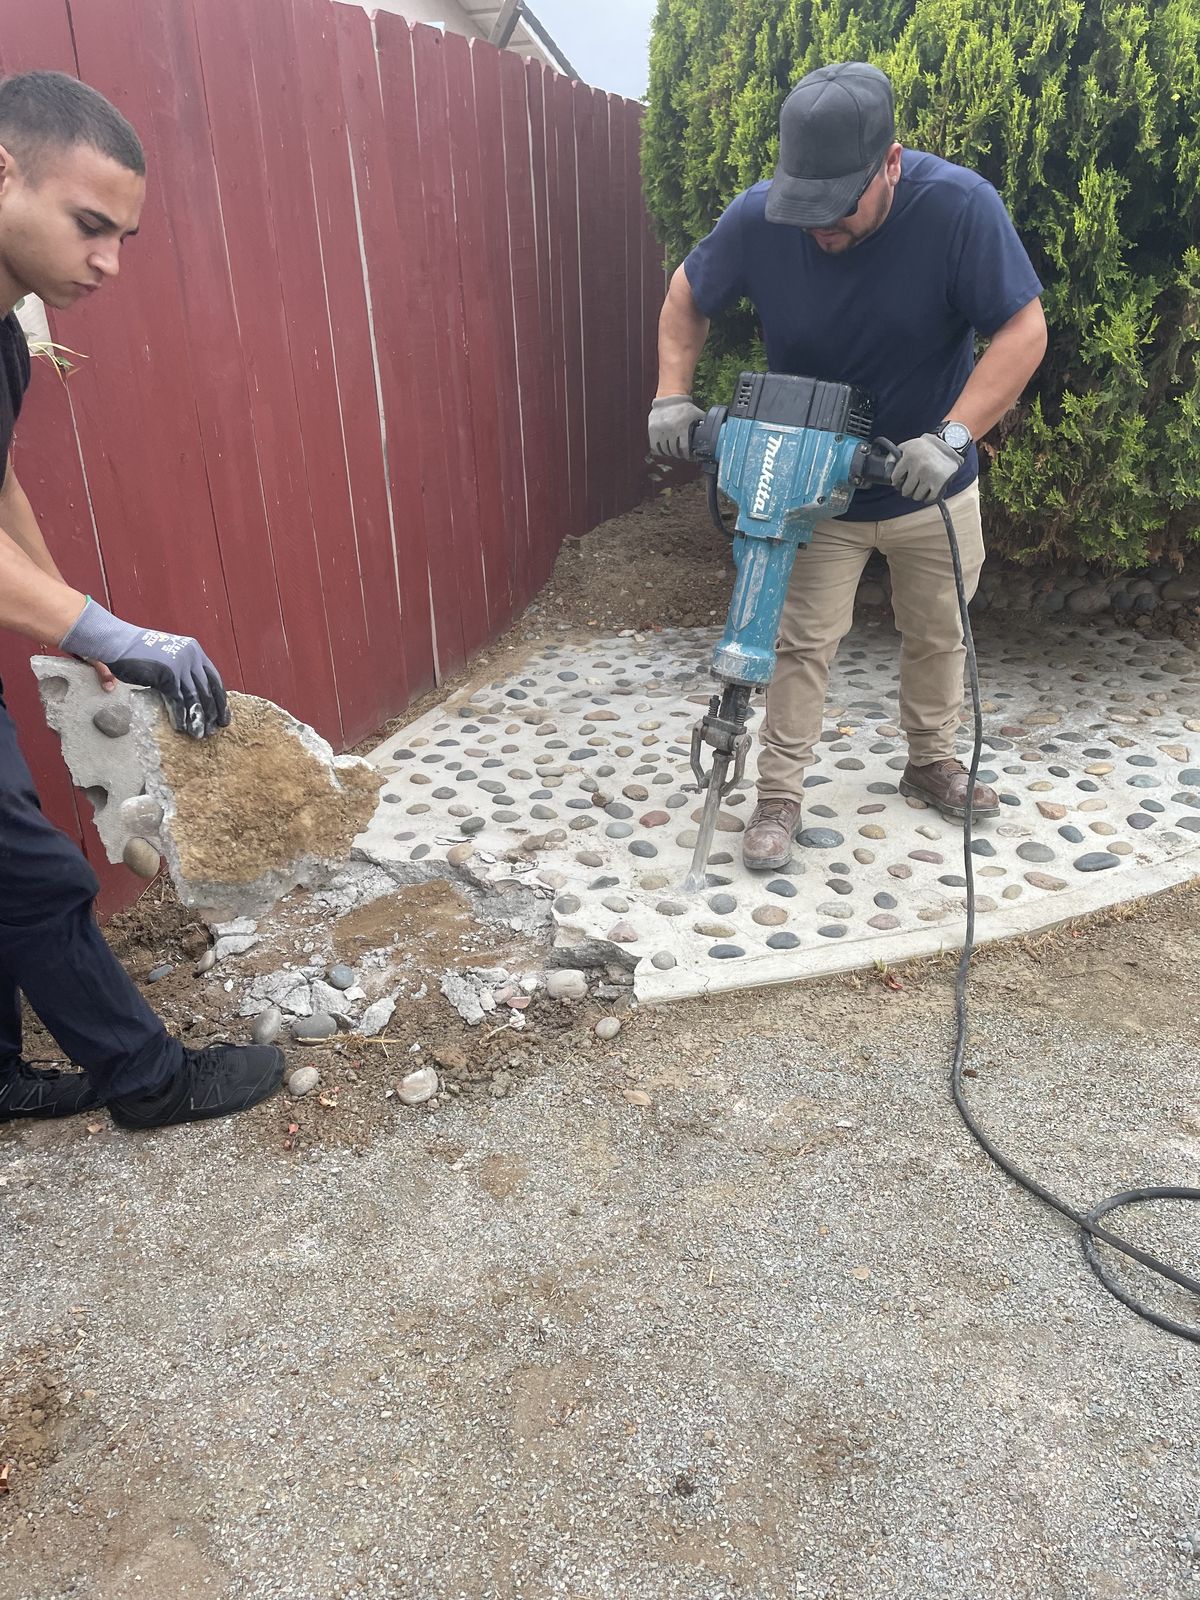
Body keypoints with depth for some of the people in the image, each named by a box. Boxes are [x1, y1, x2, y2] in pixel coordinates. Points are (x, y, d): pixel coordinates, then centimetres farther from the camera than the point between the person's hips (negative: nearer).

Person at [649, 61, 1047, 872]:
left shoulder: (960, 205, -24)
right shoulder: (757, 217, -18)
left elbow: (1024, 330, -21)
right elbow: (687, 297, -1)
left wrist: (952, 438, -32)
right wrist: (674, 394, -14)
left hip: (931, 483, 1)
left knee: (938, 634, 15)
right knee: (805, 642, 1)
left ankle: (931, 760, 37)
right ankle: (779, 795, 14)